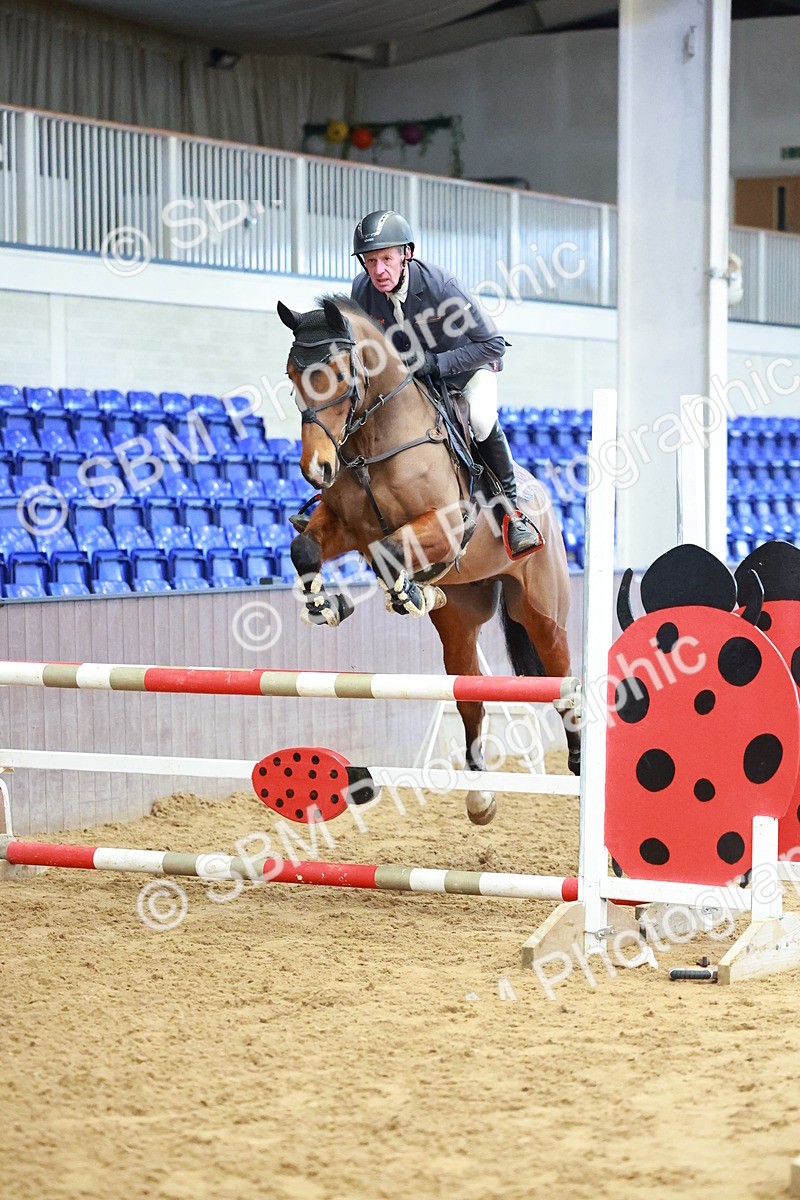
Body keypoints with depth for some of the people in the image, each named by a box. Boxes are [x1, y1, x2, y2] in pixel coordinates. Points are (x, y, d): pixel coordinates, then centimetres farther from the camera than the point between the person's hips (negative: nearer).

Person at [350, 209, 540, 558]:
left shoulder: (440, 284, -33)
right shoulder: (362, 290, -20)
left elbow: (493, 344, -29)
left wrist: (436, 363, -36)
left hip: (467, 365, -5)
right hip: (406, 372, 5)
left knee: (480, 419, -33)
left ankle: (511, 506, -15)